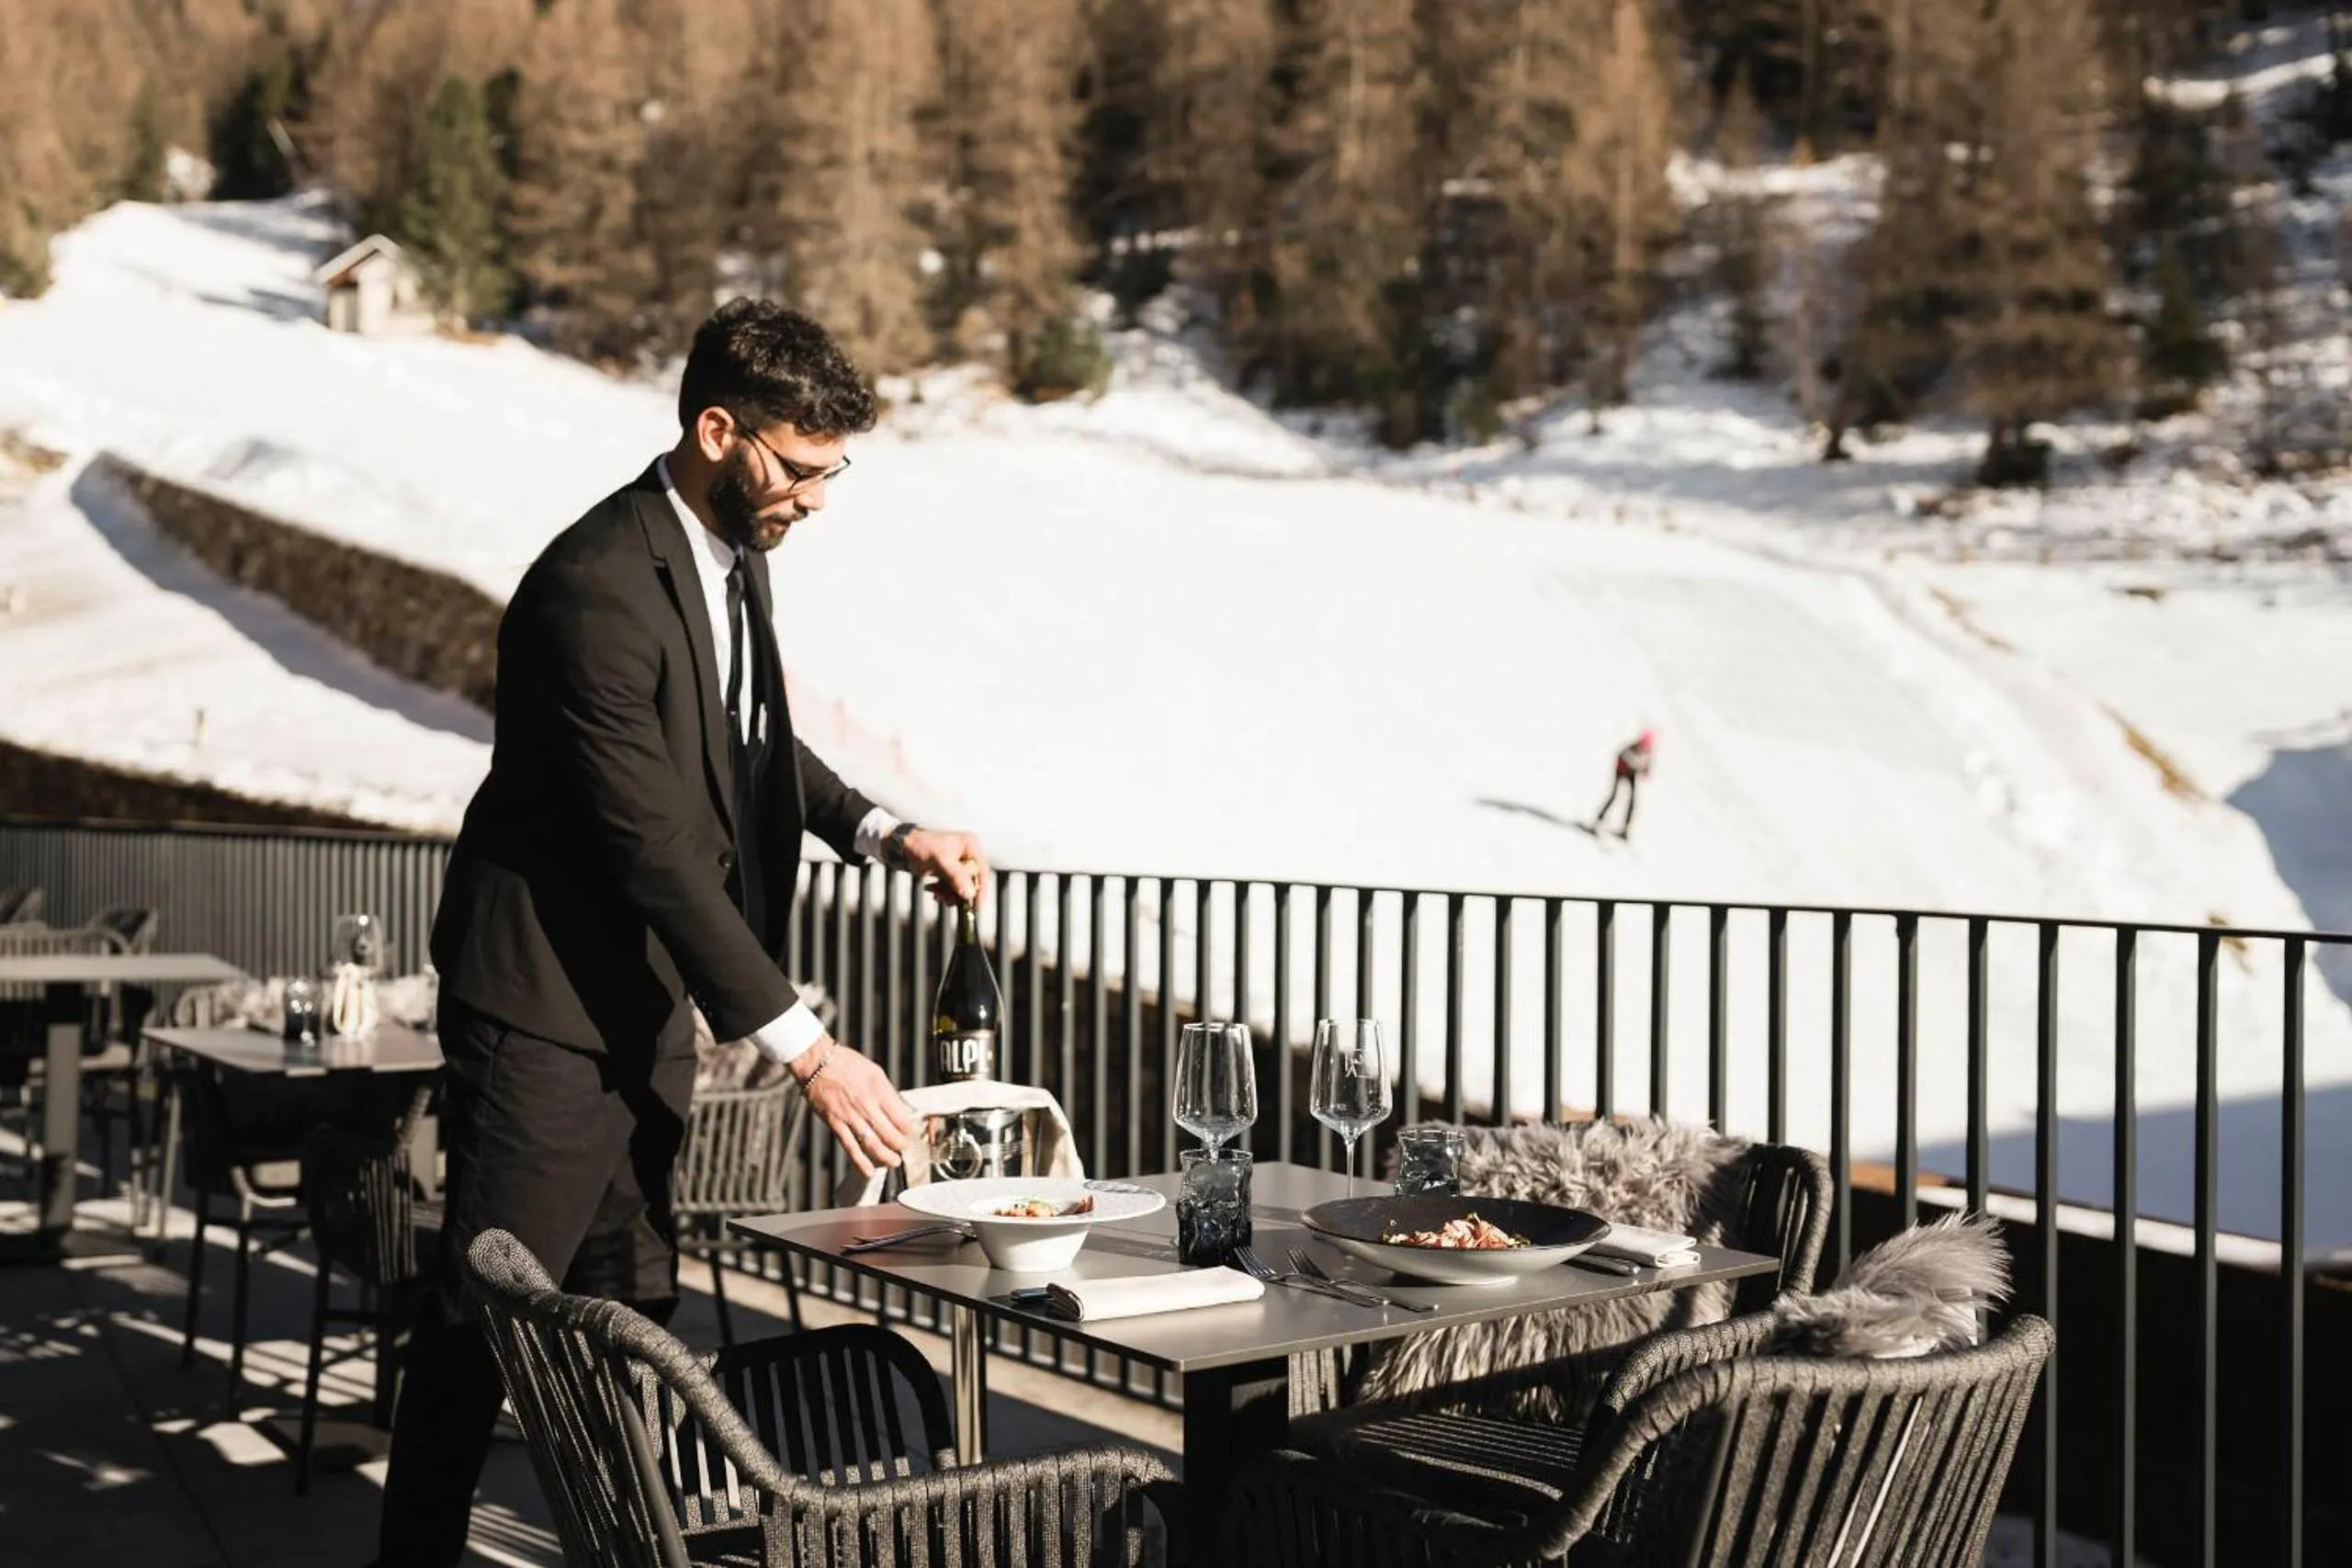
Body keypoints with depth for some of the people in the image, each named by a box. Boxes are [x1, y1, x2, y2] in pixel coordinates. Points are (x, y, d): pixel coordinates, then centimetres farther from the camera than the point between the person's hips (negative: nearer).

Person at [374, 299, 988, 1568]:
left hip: (645, 1000, 9)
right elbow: (657, 846, -28)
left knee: (632, 1309, 15)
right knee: (489, 1308, 2)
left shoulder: (732, 546, 3)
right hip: (546, 1000, -9)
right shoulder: (595, 588, -25)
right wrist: (805, 1049, -27)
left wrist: (881, 831, 0)